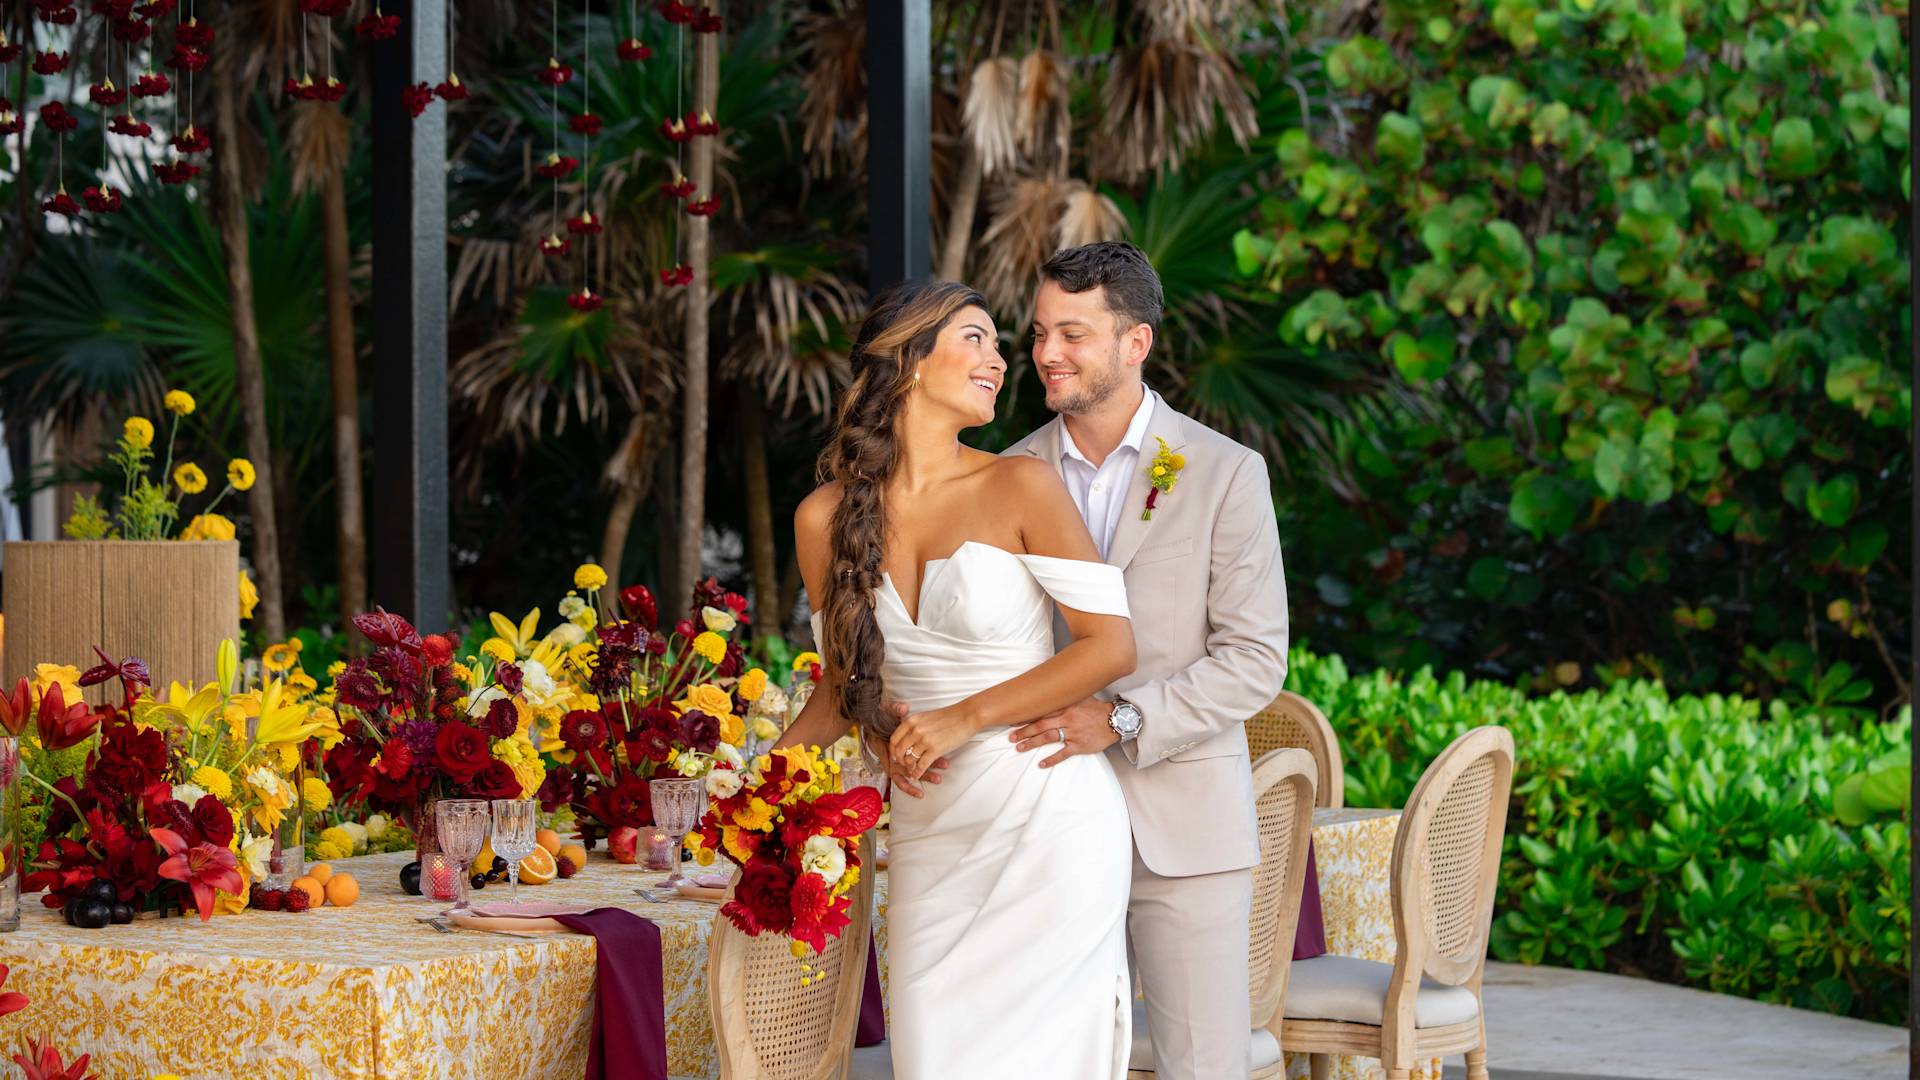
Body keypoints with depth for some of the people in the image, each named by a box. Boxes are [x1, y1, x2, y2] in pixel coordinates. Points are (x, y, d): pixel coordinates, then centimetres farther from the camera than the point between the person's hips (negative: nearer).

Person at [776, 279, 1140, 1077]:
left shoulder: (1020, 487, -7)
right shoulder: (826, 519, 3)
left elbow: (1111, 644, -9)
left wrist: (966, 716, -13)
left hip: (1044, 823, -3)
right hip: (929, 832, 3)